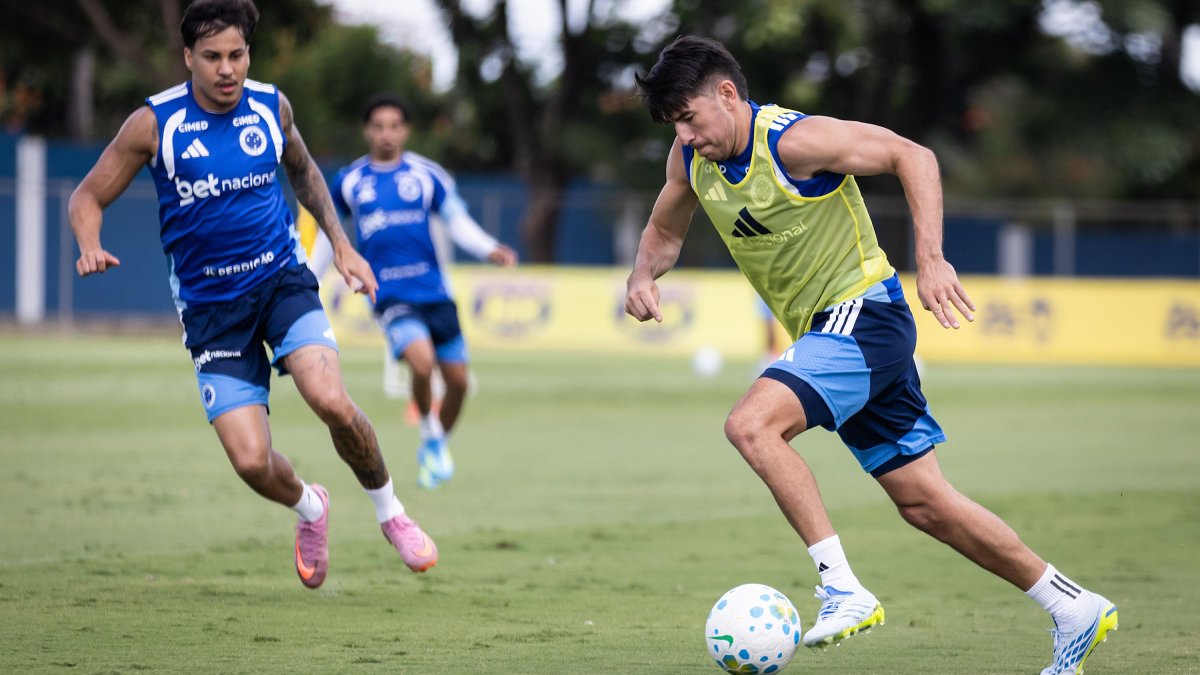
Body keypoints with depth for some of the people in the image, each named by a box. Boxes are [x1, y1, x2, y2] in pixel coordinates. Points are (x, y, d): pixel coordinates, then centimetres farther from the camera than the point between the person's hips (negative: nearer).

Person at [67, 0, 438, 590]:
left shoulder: (271, 106, -1)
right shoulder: (155, 122, -10)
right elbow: (88, 196, -1)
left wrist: (340, 244, 17)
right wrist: (91, 248, -22)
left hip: (282, 280, 1)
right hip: (210, 305, -1)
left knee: (331, 401, -25)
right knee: (251, 462, -11)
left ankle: (390, 512, 1)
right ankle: (309, 508, 25)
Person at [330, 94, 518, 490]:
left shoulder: (427, 175, 5)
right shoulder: (349, 182, 4)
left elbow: (458, 222, 8)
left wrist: (490, 250, -10)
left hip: (434, 290, 3)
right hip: (389, 294, -3)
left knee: (458, 380, 3)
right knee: (422, 362, -27)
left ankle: (438, 445, 29)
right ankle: (429, 433, -1)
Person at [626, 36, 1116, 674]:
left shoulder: (792, 140, -19)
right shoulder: (691, 157, 4)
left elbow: (912, 157, -19)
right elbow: (663, 232, 20)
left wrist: (930, 260, -29)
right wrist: (643, 276, -3)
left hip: (863, 314, -8)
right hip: (826, 333, 8)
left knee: (750, 424, -27)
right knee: (923, 502, 7)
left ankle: (842, 587, -26)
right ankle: (1073, 609, 15)